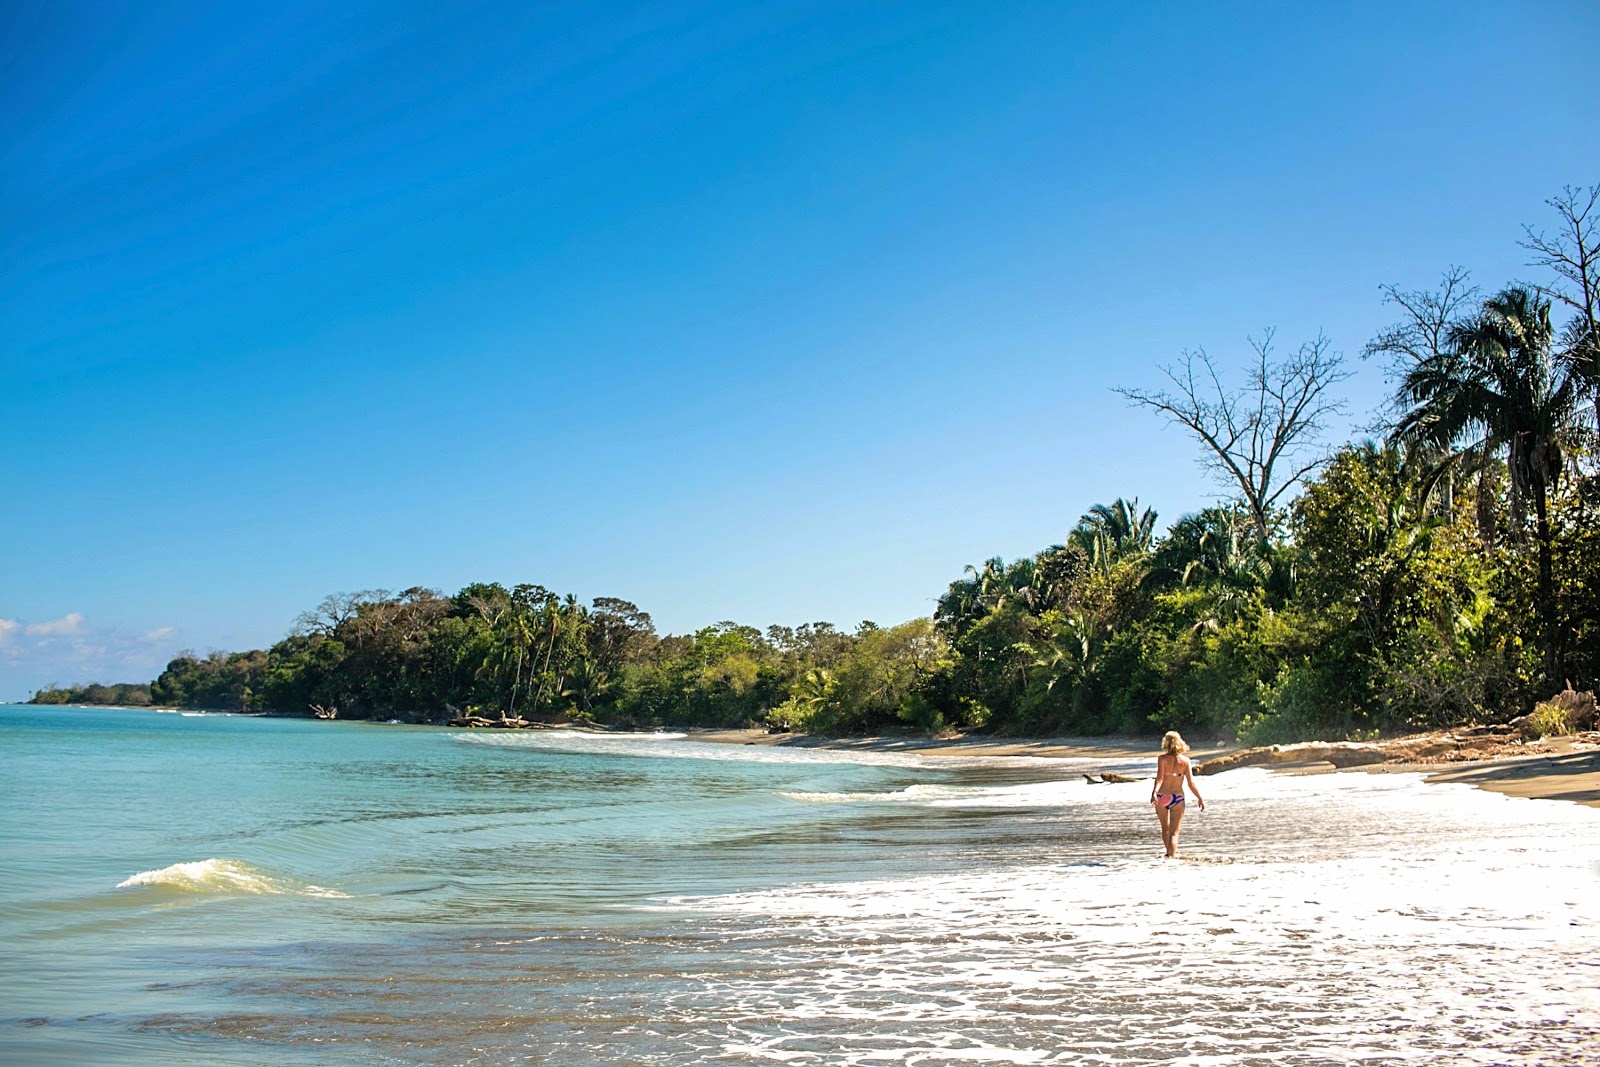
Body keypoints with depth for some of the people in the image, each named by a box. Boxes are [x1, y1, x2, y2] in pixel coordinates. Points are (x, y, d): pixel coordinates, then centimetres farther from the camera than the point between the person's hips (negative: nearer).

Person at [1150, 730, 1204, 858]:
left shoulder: (1162, 758, -7)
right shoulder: (1185, 761, -2)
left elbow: (1159, 777, -21)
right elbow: (1191, 783, -4)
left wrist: (1154, 792, -31)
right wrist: (1200, 798, 7)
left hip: (1161, 798, 0)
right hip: (1178, 798, 0)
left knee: (1165, 828, 22)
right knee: (1174, 832, 3)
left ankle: (1170, 852, 38)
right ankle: (1172, 855, -12)